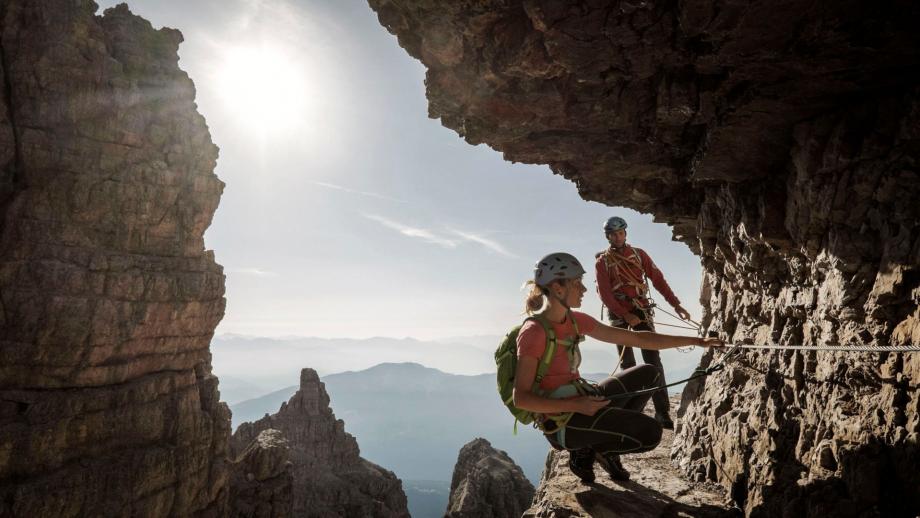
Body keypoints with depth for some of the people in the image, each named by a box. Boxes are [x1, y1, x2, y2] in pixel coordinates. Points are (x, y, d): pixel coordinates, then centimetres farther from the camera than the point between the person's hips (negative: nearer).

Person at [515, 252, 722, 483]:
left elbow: (636, 338, 8)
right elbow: (520, 398, -20)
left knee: (647, 374, 15)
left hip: (580, 402, 9)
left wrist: (695, 341, 8)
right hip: (562, 423, -8)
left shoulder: (575, 321, 4)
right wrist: (577, 405, -25)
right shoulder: (533, 332, -20)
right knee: (650, 433, -18)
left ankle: (605, 449, 12)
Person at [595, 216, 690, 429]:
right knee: (627, 364, 6)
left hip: (641, 310, 1)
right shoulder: (602, 262, -1)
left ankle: (662, 412, -7)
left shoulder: (639, 254, 6)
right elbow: (605, 295, -7)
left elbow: (658, 279, 3)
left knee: (653, 360, -7)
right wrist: (626, 315, -15)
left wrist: (675, 304, -5)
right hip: (619, 314, -1)